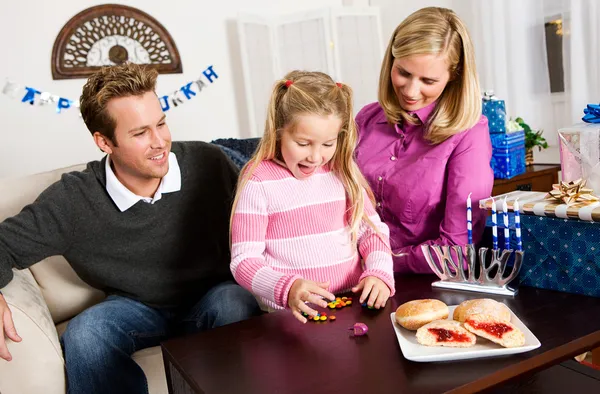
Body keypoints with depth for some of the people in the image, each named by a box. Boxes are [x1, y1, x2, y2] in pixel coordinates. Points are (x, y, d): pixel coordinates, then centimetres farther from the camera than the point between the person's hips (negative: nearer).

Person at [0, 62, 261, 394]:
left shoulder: (208, 163, -16)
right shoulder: (72, 200, -16)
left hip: (214, 296, 0)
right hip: (137, 307, 1)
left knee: (234, 302, -34)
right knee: (83, 337, -29)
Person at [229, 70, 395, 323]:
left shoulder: (341, 170, 5)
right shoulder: (258, 181, -7)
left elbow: (372, 229, 11)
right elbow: (244, 260, -9)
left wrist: (379, 272, -8)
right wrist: (287, 289, -26)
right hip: (291, 314, -3)